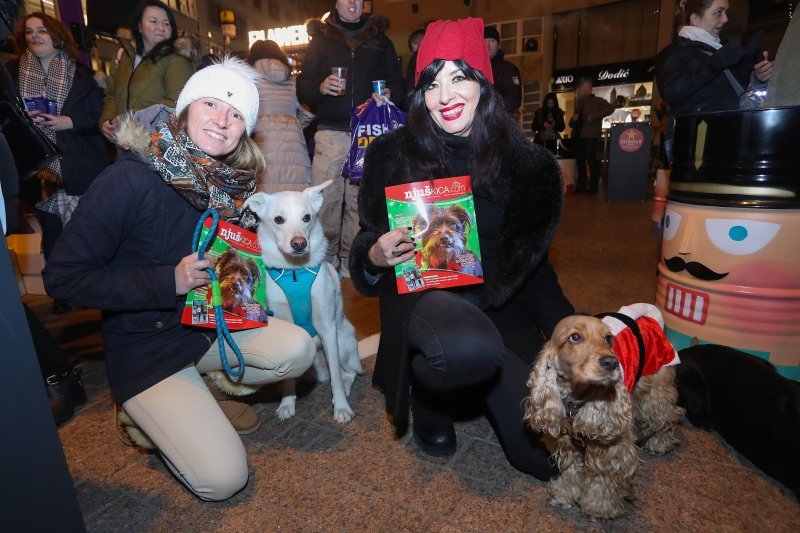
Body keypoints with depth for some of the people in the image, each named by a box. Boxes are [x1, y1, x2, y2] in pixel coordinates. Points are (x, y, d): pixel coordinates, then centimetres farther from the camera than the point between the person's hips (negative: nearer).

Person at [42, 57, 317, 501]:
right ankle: (152, 413, 16)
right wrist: (169, 282, -24)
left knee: (298, 349, -20)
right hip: (145, 348, -5)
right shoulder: (130, 180, -21)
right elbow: (64, 276, -17)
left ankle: (207, 390, 7)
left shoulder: (236, 182, -5)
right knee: (223, 479, -12)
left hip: (212, 324, 5)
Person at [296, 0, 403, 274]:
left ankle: (351, 260, 11)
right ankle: (325, 258, 7)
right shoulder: (321, 40, 16)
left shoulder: (380, 41, 19)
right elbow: (302, 87, 11)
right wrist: (320, 87, -12)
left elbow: (397, 83, 17)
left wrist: (389, 94, -6)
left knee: (360, 199, 0)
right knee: (325, 198, -6)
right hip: (330, 132, 0)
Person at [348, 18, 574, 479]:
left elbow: (532, 261, 9)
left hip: (502, 305, 3)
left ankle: (480, 386, 21)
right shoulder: (393, 155, -3)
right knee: (472, 346, -39)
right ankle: (426, 393, 0)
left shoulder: (525, 163, 1)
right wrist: (375, 256, -20)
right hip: (423, 295, -2)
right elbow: (366, 250, 4)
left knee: (548, 456, -10)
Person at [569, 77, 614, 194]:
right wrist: (573, 119, 2)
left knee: (591, 160, -8)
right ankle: (581, 185, 13)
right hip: (578, 136, 7)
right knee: (580, 161, 6)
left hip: (590, 135, -6)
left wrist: (594, 116, -16)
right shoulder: (579, 104, 23)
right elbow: (571, 123, 26)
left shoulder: (597, 101, 5)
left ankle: (593, 186, -5)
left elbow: (610, 108, -11)